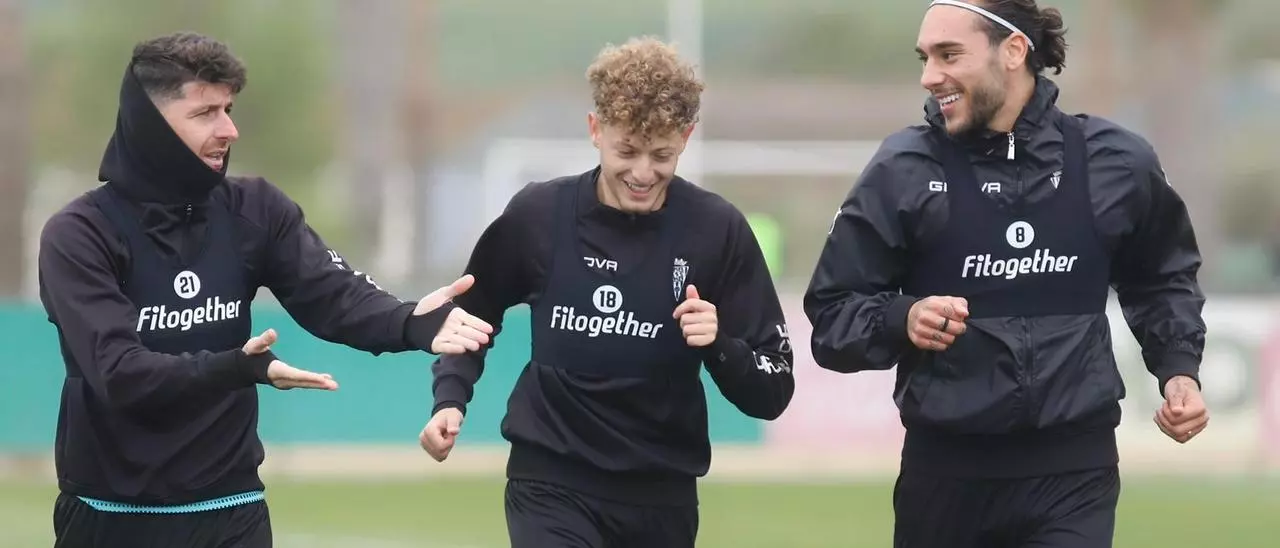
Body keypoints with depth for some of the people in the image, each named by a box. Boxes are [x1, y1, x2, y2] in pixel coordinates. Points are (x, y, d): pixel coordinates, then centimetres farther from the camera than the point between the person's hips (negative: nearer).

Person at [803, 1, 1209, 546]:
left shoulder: (1114, 162, 1)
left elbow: (1159, 278, 21)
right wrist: (901, 319, -19)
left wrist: (1179, 369, 5)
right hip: (945, 470, 0)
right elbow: (831, 312, 0)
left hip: (1074, 470, 0)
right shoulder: (904, 169, -4)